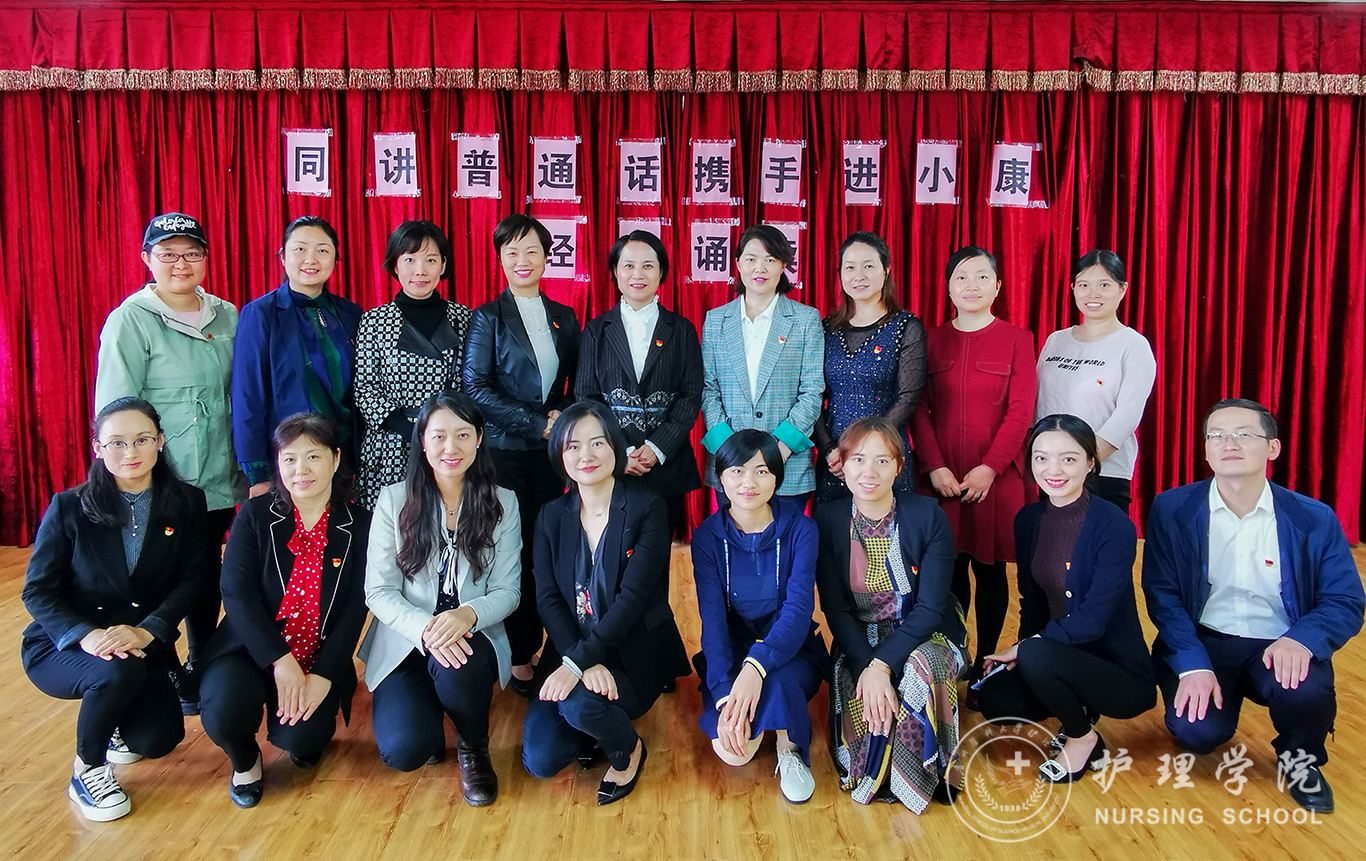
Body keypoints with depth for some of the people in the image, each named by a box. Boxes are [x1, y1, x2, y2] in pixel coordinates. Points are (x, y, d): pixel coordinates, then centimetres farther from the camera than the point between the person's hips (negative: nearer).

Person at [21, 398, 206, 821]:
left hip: (144, 642, 2)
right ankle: (87, 771, -5)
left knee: (158, 739, -15)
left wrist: (147, 631, -27)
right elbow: (37, 591, -10)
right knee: (119, 671, -34)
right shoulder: (69, 508, -9)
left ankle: (114, 723, 24)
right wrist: (86, 635, -29)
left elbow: (189, 582, -8)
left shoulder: (186, 504, -5)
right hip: (63, 645, -2)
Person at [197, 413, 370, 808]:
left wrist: (323, 676, -15)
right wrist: (280, 661, -20)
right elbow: (236, 593, -10)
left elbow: (355, 609, -5)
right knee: (223, 713, -28)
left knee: (299, 739, -23)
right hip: (252, 651, 0)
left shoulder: (359, 525, -1)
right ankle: (246, 761, 9)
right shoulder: (255, 515, -2)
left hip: (321, 660, 0)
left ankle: (306, 738, 18)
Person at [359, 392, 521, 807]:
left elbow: (508, 590, -2)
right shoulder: (394, 500, -1)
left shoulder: (502, 503, 1)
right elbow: (379, 591, -4)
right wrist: (425, 628, -24)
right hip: (405, 644, 0)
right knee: (404, 749, -24)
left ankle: (474, 747, -1)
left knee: (455, 673, -37)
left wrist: (469, 614, -25)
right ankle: (428, 718, 15)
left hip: (474, 638, 0)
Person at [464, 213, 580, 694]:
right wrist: (537, 423, -13)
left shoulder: (564, 318, 12)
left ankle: (534, 648, 18)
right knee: (512, 551, -1)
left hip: (549, 454, 4)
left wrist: (562, 416, -6)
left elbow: (576, 386, 15)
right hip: (503, 452, -4)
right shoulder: (488, 317, 0)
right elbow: (476, 388, -8)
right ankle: (518, 659, 10)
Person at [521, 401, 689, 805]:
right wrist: (579, 662, -21)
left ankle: (628, 751, 2)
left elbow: (633, 597, -17)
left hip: (634, 654, -3)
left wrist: (579, 663, -26)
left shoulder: (646, 509, -8)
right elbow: (547, 598, -4)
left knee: (580, 703, -32)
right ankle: (590, 732, 19)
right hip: (571, 652, 3)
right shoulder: (551, 517, 5)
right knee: (540, 759, -16)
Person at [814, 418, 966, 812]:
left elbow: (930, 607, -15)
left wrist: (882, 664, -27)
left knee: (921, 669, -33)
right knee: (858, 690, -30)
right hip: (858, 639, 1)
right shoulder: (827, 520, -7)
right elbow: (835, 608, -7)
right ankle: (869, 774, -3)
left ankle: (916, 776, -11)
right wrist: (865, 667, -23)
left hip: (924, 633, -1)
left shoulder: (928, 516, -12)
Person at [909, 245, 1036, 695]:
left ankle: (984, 667, 16)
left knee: (990, 570, 5)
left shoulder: (1016, 339, 3)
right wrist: (934, 466, -8)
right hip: (941, 477, 2)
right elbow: (919, 410, 4)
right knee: (948, 570, 4)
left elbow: (1021, 411, -3)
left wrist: (989, 467, -12)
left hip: (996, 476, -1)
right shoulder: (931, 341, 9)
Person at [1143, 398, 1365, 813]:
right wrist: (1193, 664, -22)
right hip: (1201, 641, -1)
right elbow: (1162, 593, -9)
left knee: (1308, 692, -31)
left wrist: (1301, 639, -27)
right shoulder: (1171, 511, -6)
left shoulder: (1314, 519, -4)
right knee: (1197, 731, -25)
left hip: (1280, 648, 1)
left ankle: (1298, 758, 6)